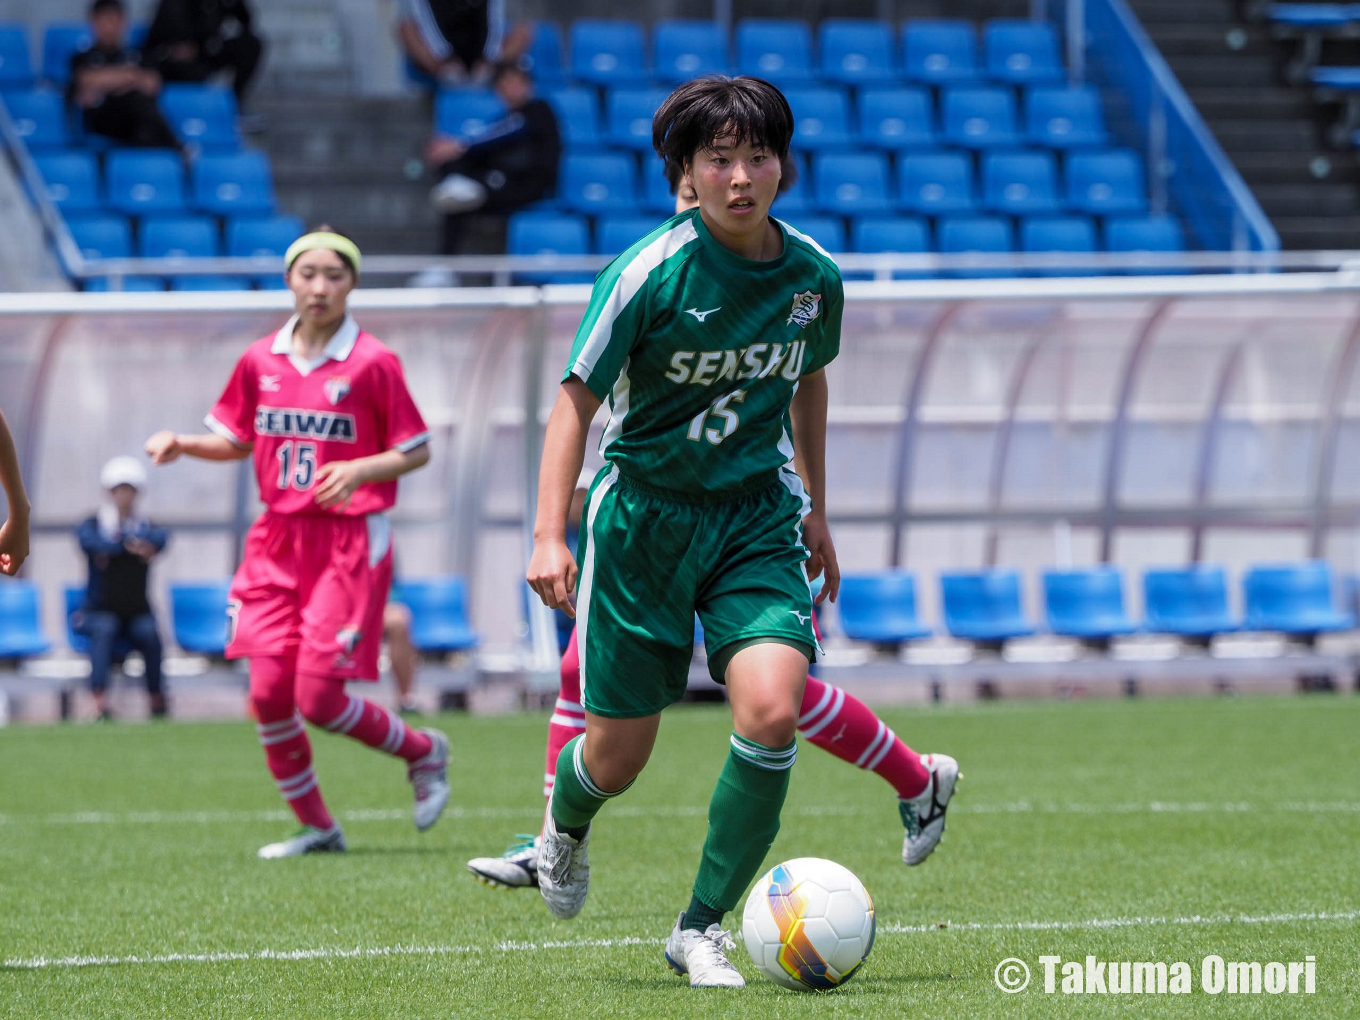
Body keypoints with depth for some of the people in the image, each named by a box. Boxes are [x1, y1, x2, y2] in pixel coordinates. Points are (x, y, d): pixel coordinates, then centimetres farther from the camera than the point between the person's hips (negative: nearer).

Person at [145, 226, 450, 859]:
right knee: (268, 693, -5)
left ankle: (424, 751, 18)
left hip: (349, 542, -5)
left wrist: (358, 470, -19)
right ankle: (315, 827, 13)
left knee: (319, 700, -10)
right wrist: (181, 445, -1)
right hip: (278, 540, 5)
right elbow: (237, 441, 18)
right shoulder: (260, 361, 6)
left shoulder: (372, 363, -7)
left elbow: (416, 451, -2)